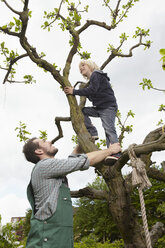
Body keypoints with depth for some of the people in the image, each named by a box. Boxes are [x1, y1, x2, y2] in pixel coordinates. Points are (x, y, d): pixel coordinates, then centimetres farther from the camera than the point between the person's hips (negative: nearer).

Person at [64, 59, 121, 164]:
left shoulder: (96, 74, -2)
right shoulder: (92, 79, 25)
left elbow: (92, 90, -20)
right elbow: (91, 97, 17)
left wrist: (74, 91, -15)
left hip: (108, 106, -9)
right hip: (99, 108, 9)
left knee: (109, 129, -21)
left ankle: (115, 153, -30)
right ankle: (92, 133, -4)